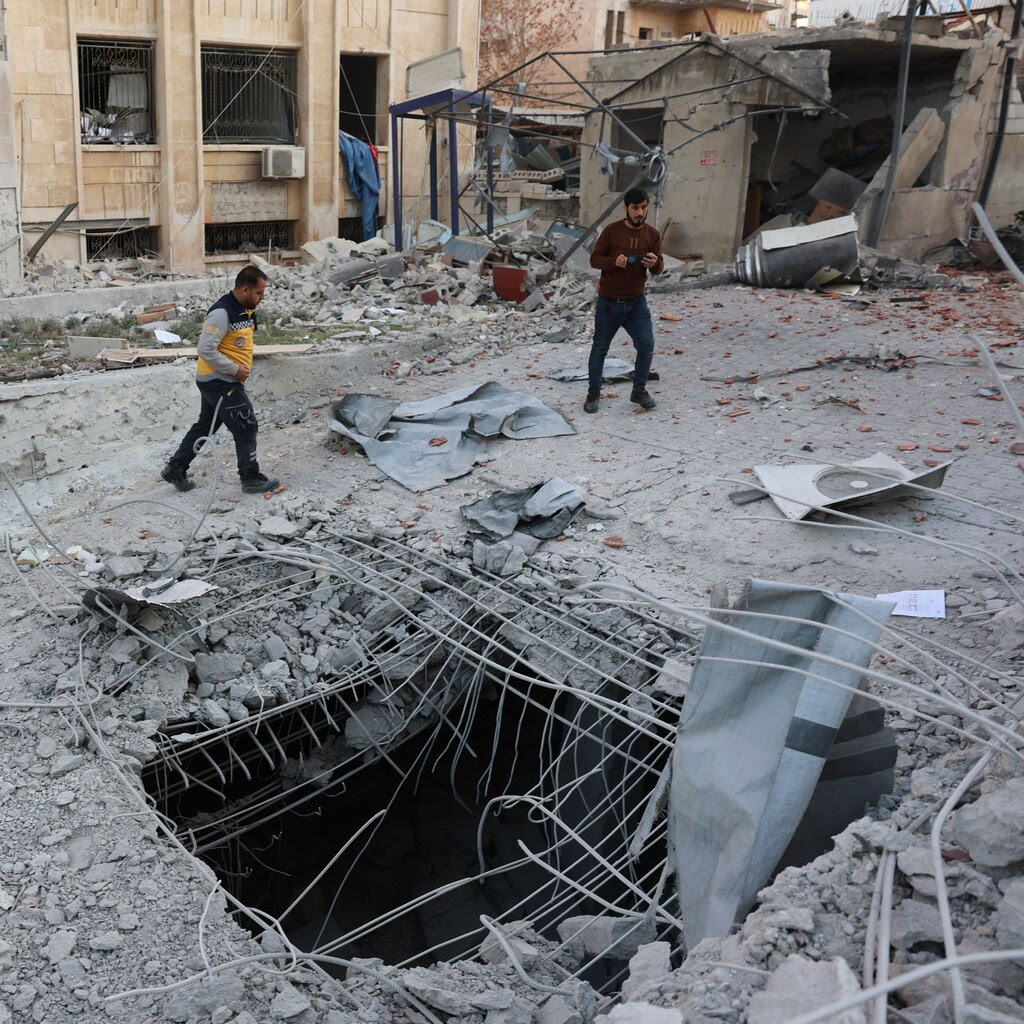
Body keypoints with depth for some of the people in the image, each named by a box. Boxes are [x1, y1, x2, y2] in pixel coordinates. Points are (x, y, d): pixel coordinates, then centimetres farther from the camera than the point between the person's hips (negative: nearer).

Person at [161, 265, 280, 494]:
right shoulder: (222, 313, -22)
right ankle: (251, 479, 5)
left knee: (205, 426, 19)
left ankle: (175, 469, 28)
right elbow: (206, 350, -26)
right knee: (246, 426, -4)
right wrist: (235, 369, -21)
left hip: (217, 381, 10)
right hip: (218, 381, -10)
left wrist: (243, 368, 8)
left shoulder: (246, 311, 8)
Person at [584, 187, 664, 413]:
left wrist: (655, 263, -25)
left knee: (647, 346, -5)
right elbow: (594, 259, -6)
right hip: (608, 302, -2)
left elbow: (659, 269, 0)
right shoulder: (611, 231, -7)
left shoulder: (652, 235, 0)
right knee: (600, 348, 8)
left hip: (636, 302, 2)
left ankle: (639, 391, 13)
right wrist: (613, 261, -26)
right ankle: (593, 394, 21)